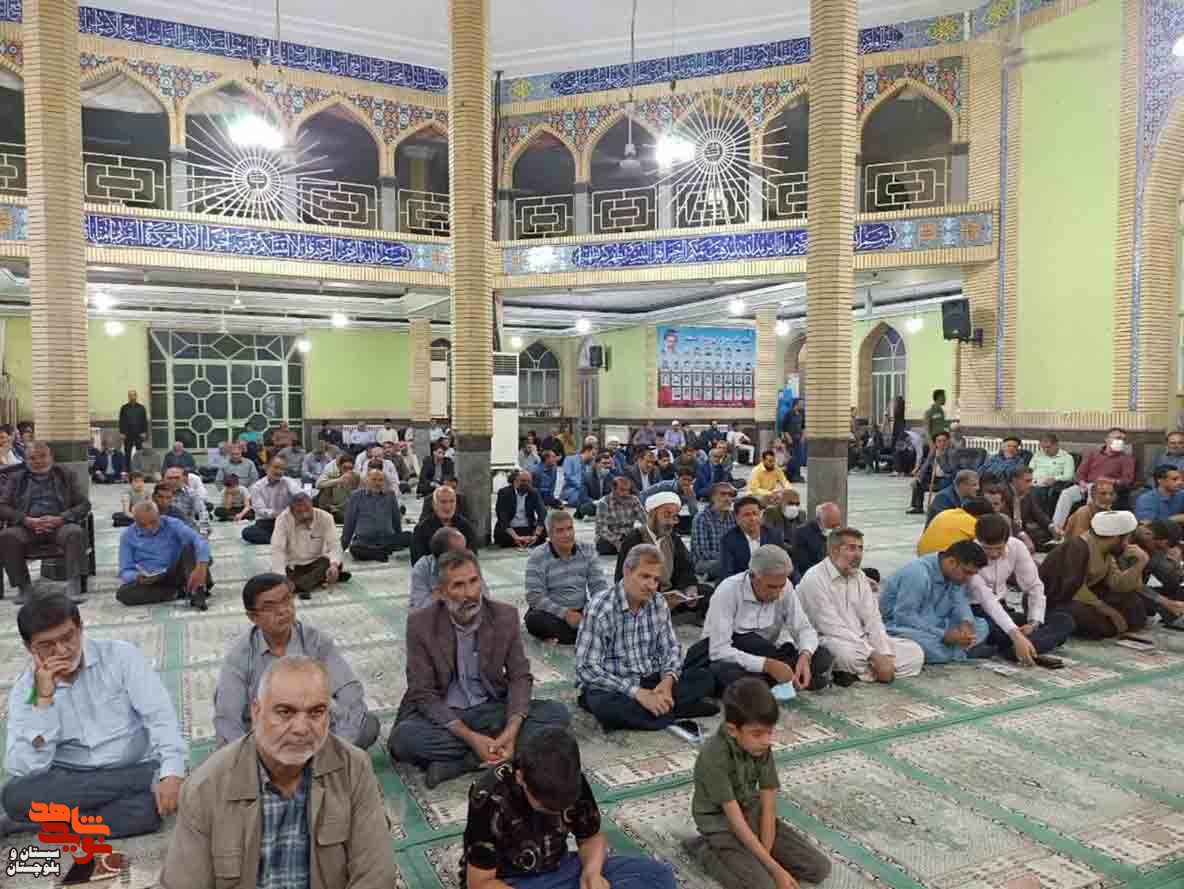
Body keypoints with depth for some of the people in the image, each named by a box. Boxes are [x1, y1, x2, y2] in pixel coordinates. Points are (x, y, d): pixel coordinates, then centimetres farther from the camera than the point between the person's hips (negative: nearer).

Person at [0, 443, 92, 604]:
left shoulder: (66, 475, 18)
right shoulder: (16, 478, 20)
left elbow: (84, 504, 8)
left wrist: (60, 519, -11)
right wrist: (27, 520, -11)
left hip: (60, 524, -1)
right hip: (26, 526, 1)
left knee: (75, 532, -35)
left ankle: (73, 585, -33)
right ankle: (24, 586, -18)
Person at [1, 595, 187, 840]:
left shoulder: (120, 655, -5)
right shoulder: (24, 689, 0)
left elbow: (160, 715, -11)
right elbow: (25, 770, -11)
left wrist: (172, 773, -26)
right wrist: (43, 697, -18)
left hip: (136, 770, -1)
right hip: (67, 781, 2)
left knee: (151, 806, -34)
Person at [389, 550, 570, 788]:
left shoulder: (505, 616, -10)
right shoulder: (420, 624, -15)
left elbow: (520, 677, -4)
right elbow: (423, 693, -14)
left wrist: (512, 730, -23)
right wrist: (470, 737, -26)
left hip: (491, 708, 2)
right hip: (441, 713, -2)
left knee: (557, 713, -18)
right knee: (402, 739, -32)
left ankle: (456, 763, -21)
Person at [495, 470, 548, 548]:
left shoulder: (534, 493, 4)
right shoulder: (504, 492, -4)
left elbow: (542, 513, -10)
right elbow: (502, 517, -16)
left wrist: (536, 536, -28)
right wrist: (515, 537, -30)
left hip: (528, 529, 2)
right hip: (509, 530, -1)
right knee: (500, 534, -32)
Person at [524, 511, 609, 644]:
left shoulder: (587, 551, 1)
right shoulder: (537, 557, -10)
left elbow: (599, 586, -1)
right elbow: (535, 597, -17)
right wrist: (564, 613, -24)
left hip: (581, 611, 3)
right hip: (551, 613, -3)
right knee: (533, 619, -35)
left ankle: (558, 636, -19)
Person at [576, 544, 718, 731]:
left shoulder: (659, 603, 1)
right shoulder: (599, 609, -18)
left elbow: (672, 647, 6)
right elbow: (587, 669, -22)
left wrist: (668, 679, -16)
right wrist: (637, 693, -27)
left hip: (650, 682, 5)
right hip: (611, 689, -5)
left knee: (704, 677, -10)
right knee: (605, 705, -38)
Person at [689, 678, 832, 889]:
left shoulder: (762, 747, -12)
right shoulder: (713, 758, -30)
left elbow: (769, 806, -11)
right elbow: (736, 821, -27)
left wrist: (765, 858, -20)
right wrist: (776, 870, -26)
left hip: (754, 813, 6)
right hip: (721, 826, -6)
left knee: (820, 868, -2)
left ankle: (750, 858, 12)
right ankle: (709, 853, -2)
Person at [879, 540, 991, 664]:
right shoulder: (919, 573, -26)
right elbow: (904, 617, -28)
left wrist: (966, 623, -26)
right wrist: (944, 635, -30)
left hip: (934, 623, 8)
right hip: (900, 624, -8)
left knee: (982, 626, 0)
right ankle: (964, 651, -12)